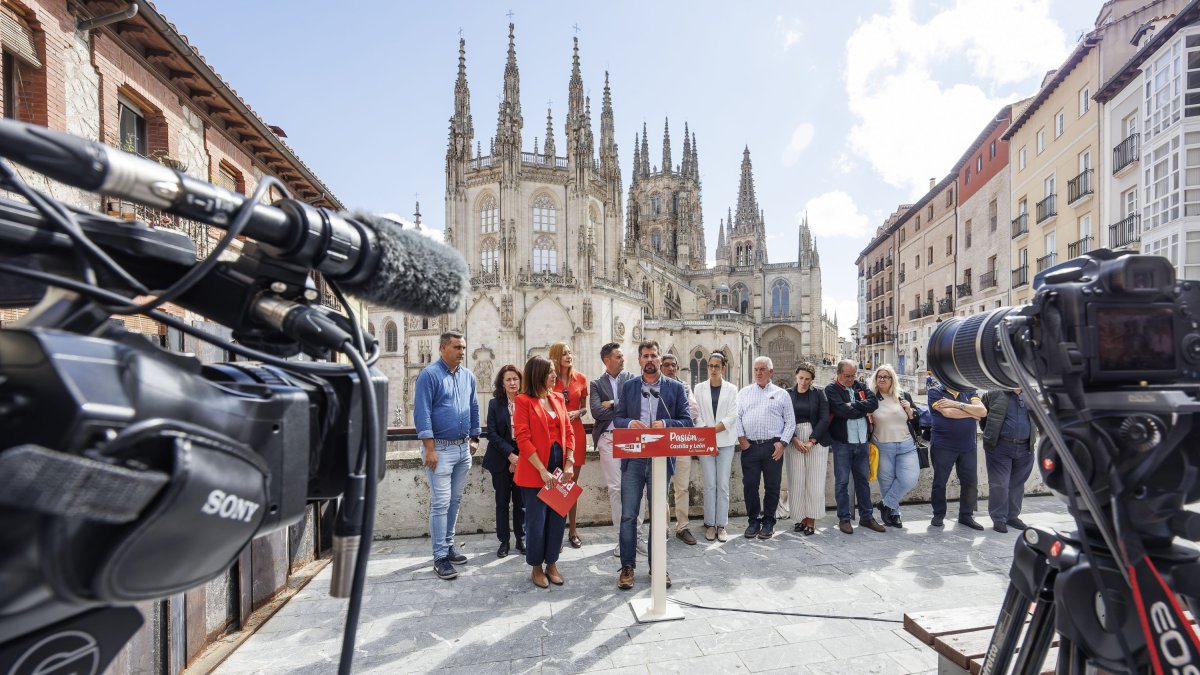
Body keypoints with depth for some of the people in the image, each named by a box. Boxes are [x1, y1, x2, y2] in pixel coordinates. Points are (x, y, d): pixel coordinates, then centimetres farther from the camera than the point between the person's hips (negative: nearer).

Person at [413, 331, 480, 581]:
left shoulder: (468, 376, 9)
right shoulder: (429, 375, -10)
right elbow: (422, 414, -14)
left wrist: (474, 438, 14)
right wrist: (430, 449, -18)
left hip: (464, 448, 6)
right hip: (440, 448, -6)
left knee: (455, 501, 14)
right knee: (440, 503, -2)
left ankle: (448, 545, 28)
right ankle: (440, 556, 7)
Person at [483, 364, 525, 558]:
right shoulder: (495, 404, -1)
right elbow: (492, 434, -5)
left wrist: (519, 458, -9)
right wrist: (510, 454, -13)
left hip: (522, 459, 0)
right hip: (501, 460, 0)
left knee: (521, 501, 6)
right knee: (502, 502, 7)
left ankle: (521, 539, 21)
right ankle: (504, 541, 19)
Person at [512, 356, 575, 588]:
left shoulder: (558, 398, 10)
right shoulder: (523, 401, -8)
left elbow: (569, 431, 9)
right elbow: (523, 438, -13)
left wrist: (569, 463, -2)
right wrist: (543, 470, -16)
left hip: (560, 468, 6)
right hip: (535, 471, -5)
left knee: (558, 517, 11)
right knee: (536, 520, 5)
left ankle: (552, 563, 28)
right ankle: (536, 567, 24)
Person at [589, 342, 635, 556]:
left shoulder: (632, 378, 8)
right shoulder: (596, 384, 7)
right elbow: (596, 412, -6)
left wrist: (611, 404, -8)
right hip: (608, 439, 0)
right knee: (615, 488, 2)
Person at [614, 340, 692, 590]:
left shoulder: (676, 387, 3)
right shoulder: (628, 387, 8)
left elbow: (686, 421, 0)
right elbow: (617, 419, 7)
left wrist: (665, 424, -17)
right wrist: (630, 423, -15)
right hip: (633, 458, 1)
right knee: (628, 515, 3)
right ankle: (627, 566, 18)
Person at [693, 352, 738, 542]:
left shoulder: (731, 389, 4)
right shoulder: (699, 388, 5)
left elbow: (732, 416, -3)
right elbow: (697, 415, 0)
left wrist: (711, 430, -12)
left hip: (725, 442, 0)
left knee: (723, 485, 1)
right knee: (710, 485, 1)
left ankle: (721, 525, 10)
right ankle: (710, 524, 12)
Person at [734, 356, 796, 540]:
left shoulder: (781, 394, 8)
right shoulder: (744, 392, 11)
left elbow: (790, 421, 6)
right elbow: (737, 416, 7)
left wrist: (783, 442, -4)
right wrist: (741, 438, -3)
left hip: (773, 447, -1)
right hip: (749, 446, 1)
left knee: (772, 486, 5)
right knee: (749, 485, 3)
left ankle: (768, 522, 20)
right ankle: (753, 521, 18)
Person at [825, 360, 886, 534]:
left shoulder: (860, 386, 10)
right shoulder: (831, 390, -7)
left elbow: (874, 402, -5)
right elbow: (843, 411, -20)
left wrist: (853, 405, -15)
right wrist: (863, 409, -7)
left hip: (862, 442, 5)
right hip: (842, 442, -5)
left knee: (863, 479, 14)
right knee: (842, 481, 3)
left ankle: (866, 516, 26)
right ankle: (844, 518, 12)